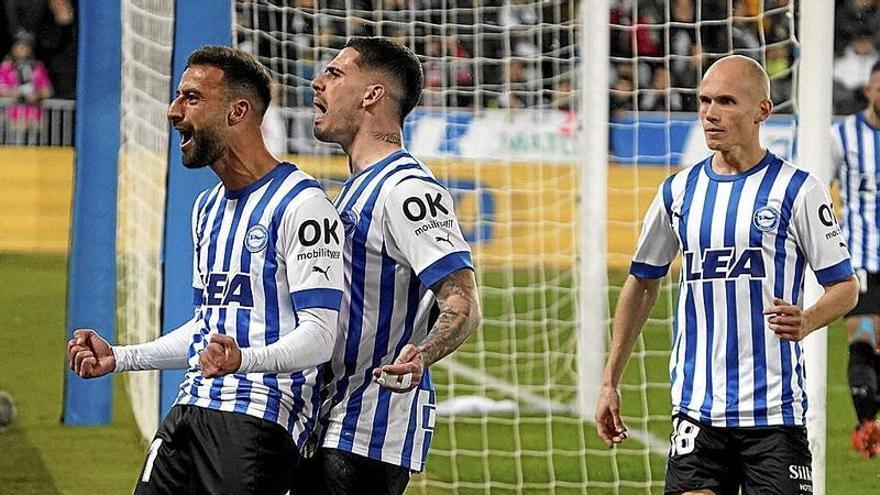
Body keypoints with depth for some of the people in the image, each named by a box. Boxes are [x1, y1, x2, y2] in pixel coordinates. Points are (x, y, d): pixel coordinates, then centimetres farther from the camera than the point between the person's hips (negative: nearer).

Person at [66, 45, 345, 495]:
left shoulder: (300, 204, -10)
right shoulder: (208, 208, 19)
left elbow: (318, 335, -17)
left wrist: (243, 359, -34)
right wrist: (119, 357, 19)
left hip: (260, 419, -8)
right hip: (193, 408, 8)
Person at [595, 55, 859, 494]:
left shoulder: (797, 190, -2)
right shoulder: (679, 192, 10)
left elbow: (845, 286, 0)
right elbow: (642, 283, 20)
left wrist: (807, 321, -22)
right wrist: (610, 382, 17)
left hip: (774, 409, -3)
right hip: (696, 407, 3)